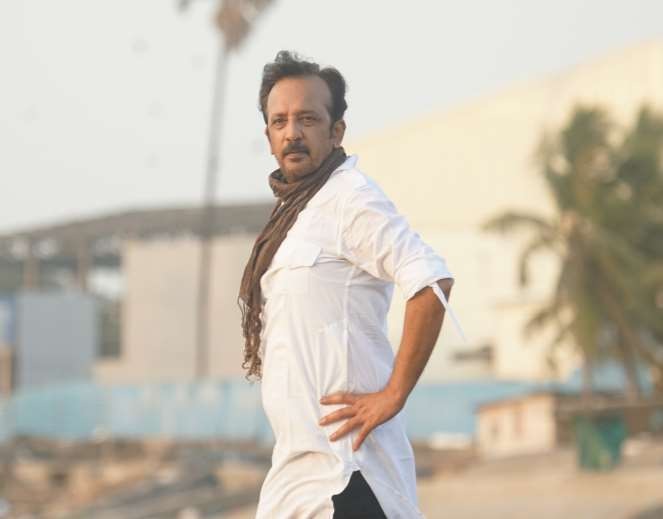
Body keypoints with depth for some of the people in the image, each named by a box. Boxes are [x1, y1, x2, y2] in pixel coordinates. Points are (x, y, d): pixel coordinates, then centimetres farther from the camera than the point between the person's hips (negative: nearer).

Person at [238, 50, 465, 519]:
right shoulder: (293, 209, 19)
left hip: (344, 462, -9)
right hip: (299, 457, 9)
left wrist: (392, 397, -19)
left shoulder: (349, 197, -9)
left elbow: (432, 284, -21)